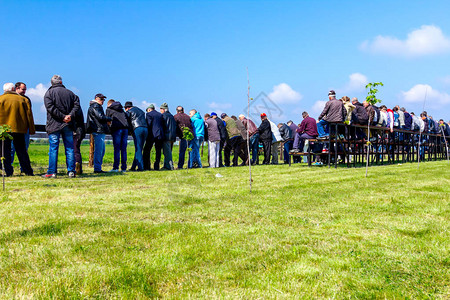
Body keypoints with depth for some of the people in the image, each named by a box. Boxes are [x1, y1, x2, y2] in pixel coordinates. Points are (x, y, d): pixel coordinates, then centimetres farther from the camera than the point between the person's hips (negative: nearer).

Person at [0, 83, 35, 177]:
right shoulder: (23, 99, 5)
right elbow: (29, 115, 5)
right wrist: (31, 130, 9)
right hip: (19, 129, 2)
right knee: (22, 151, 9)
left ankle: (8, 171, 1)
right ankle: (28, 171, 9)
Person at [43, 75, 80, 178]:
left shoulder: (49, 93, 1)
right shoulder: (69, 93, 11)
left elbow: (50, 107, -13)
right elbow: (77, 104, -1)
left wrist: (63, 117, -13)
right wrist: (70, 115, -10)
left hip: (54, 125, -2)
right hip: (68, 125, 3)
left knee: (53, 148, 0)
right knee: (69, 148, 6)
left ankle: (51, 172, -1)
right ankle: (71, 171, 5)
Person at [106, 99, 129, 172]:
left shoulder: (108, 109, 14)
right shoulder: (121, 109, 27)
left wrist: (110, 131, 19)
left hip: (117, 129, -4)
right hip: (125, 128, 4)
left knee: (117, 149, -6)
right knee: (123, 149, 4)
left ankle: (116, 167, -10)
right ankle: (124, 168, 2)